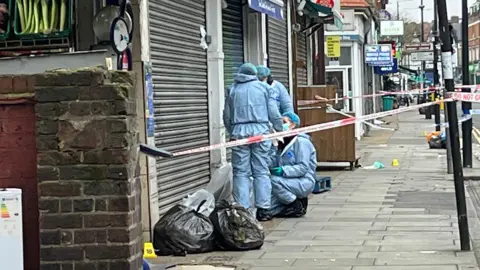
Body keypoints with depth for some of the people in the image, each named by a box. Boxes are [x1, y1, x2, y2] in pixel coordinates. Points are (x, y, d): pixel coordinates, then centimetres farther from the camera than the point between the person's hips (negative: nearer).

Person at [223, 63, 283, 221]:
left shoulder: (232, 90, 13)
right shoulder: (264, 87, 10)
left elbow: (226, 116, 14)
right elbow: (274, 113, 4)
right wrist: (280, 129, 17)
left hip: (239, 132, 1)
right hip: (260, 131, -1)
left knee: (241, 172, 3)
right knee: (261, 171, 3)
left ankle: (242, 208, -1)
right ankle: (263, 207, 1)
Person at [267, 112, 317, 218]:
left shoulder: (301, 142, -10)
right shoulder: (282, 143, 16)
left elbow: (303, 168, -19)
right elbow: (274, 164, 10)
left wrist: (283, 171, -28)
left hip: (304, 182, -7)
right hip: (291, 182, 7)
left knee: (274, 181, -31)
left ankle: (297, 206, -12)